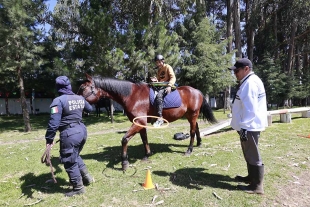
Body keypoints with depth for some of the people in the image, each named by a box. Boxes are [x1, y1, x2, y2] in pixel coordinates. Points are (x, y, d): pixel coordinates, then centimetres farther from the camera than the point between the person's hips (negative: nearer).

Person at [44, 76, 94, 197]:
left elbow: (54, 122, -18)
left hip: (69, 134, -7)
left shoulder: (58, 101, -14)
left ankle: (78, 188, 22)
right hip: (82, 130, 8)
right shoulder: (80, 98, 6)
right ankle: (87, 177, 32)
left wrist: (49, 139, -9)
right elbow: (90, 109, 25)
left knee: (69, 162, 9)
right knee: (75, 156, 29)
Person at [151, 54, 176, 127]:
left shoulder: (168, 67, 0)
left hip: (167, 86, -9)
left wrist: (169, 86, -28)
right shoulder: (159, 70, 23)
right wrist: (155, 80, 3)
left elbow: (173, 78, -11)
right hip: (160, 86, 9)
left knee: (158, 95, -34)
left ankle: (160, 118, -39)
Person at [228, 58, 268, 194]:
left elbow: (250, 109, -25)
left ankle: (257, 186, 13)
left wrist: (243, 126, -23)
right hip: (248, 126, 11)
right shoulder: (248, 82, 15)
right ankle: (251, 177, 37)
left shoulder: (250, 82, -18)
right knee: (249, 154, 21)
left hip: (249, 127, -11)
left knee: (253, 155, 0)